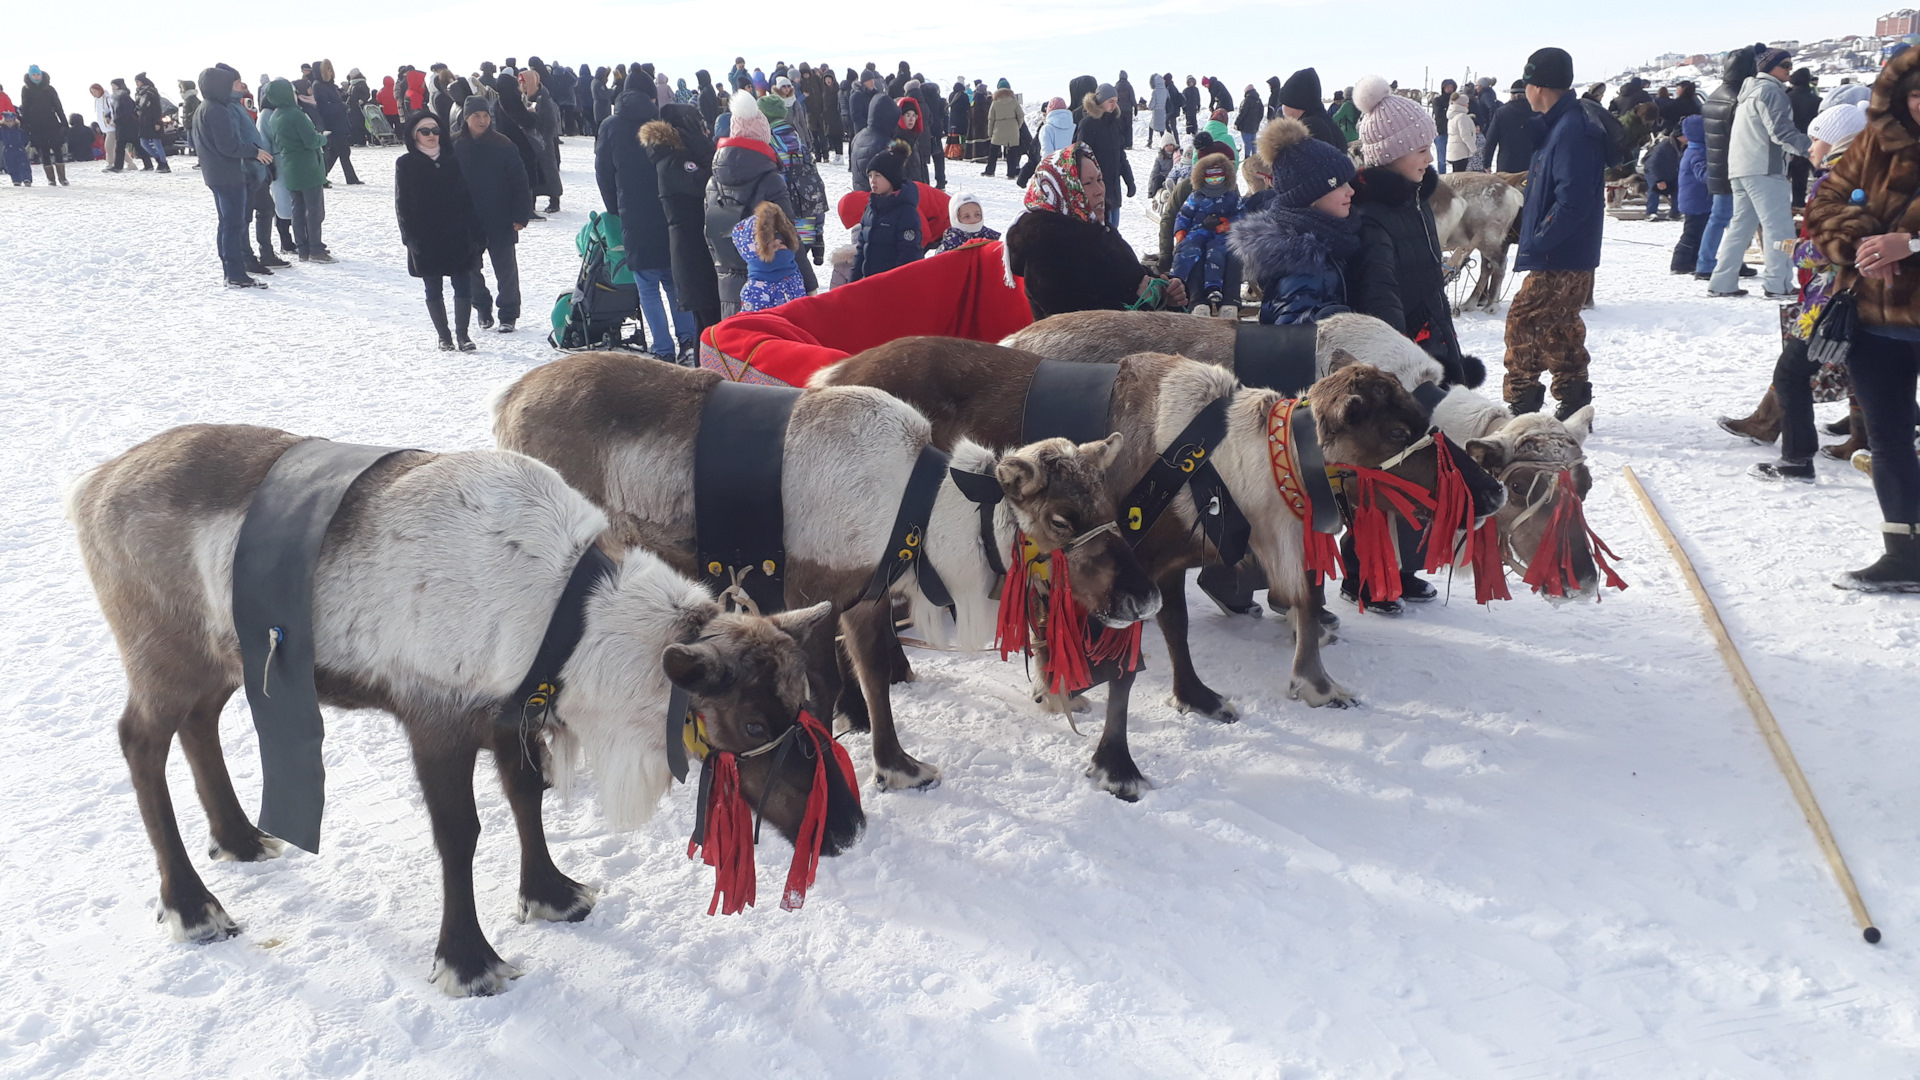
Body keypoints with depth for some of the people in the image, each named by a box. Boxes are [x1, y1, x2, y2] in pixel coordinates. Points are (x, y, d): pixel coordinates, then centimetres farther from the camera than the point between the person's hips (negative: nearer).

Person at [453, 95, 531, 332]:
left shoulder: (503, 146, -7)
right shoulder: (453, 146, -1)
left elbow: (519, 183, -6)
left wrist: (521, 215, -12)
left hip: (500, 221, -2)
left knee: (506, 268, 4)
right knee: (471, 269, 11)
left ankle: (508, 314, 15)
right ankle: (482, 308, 29)